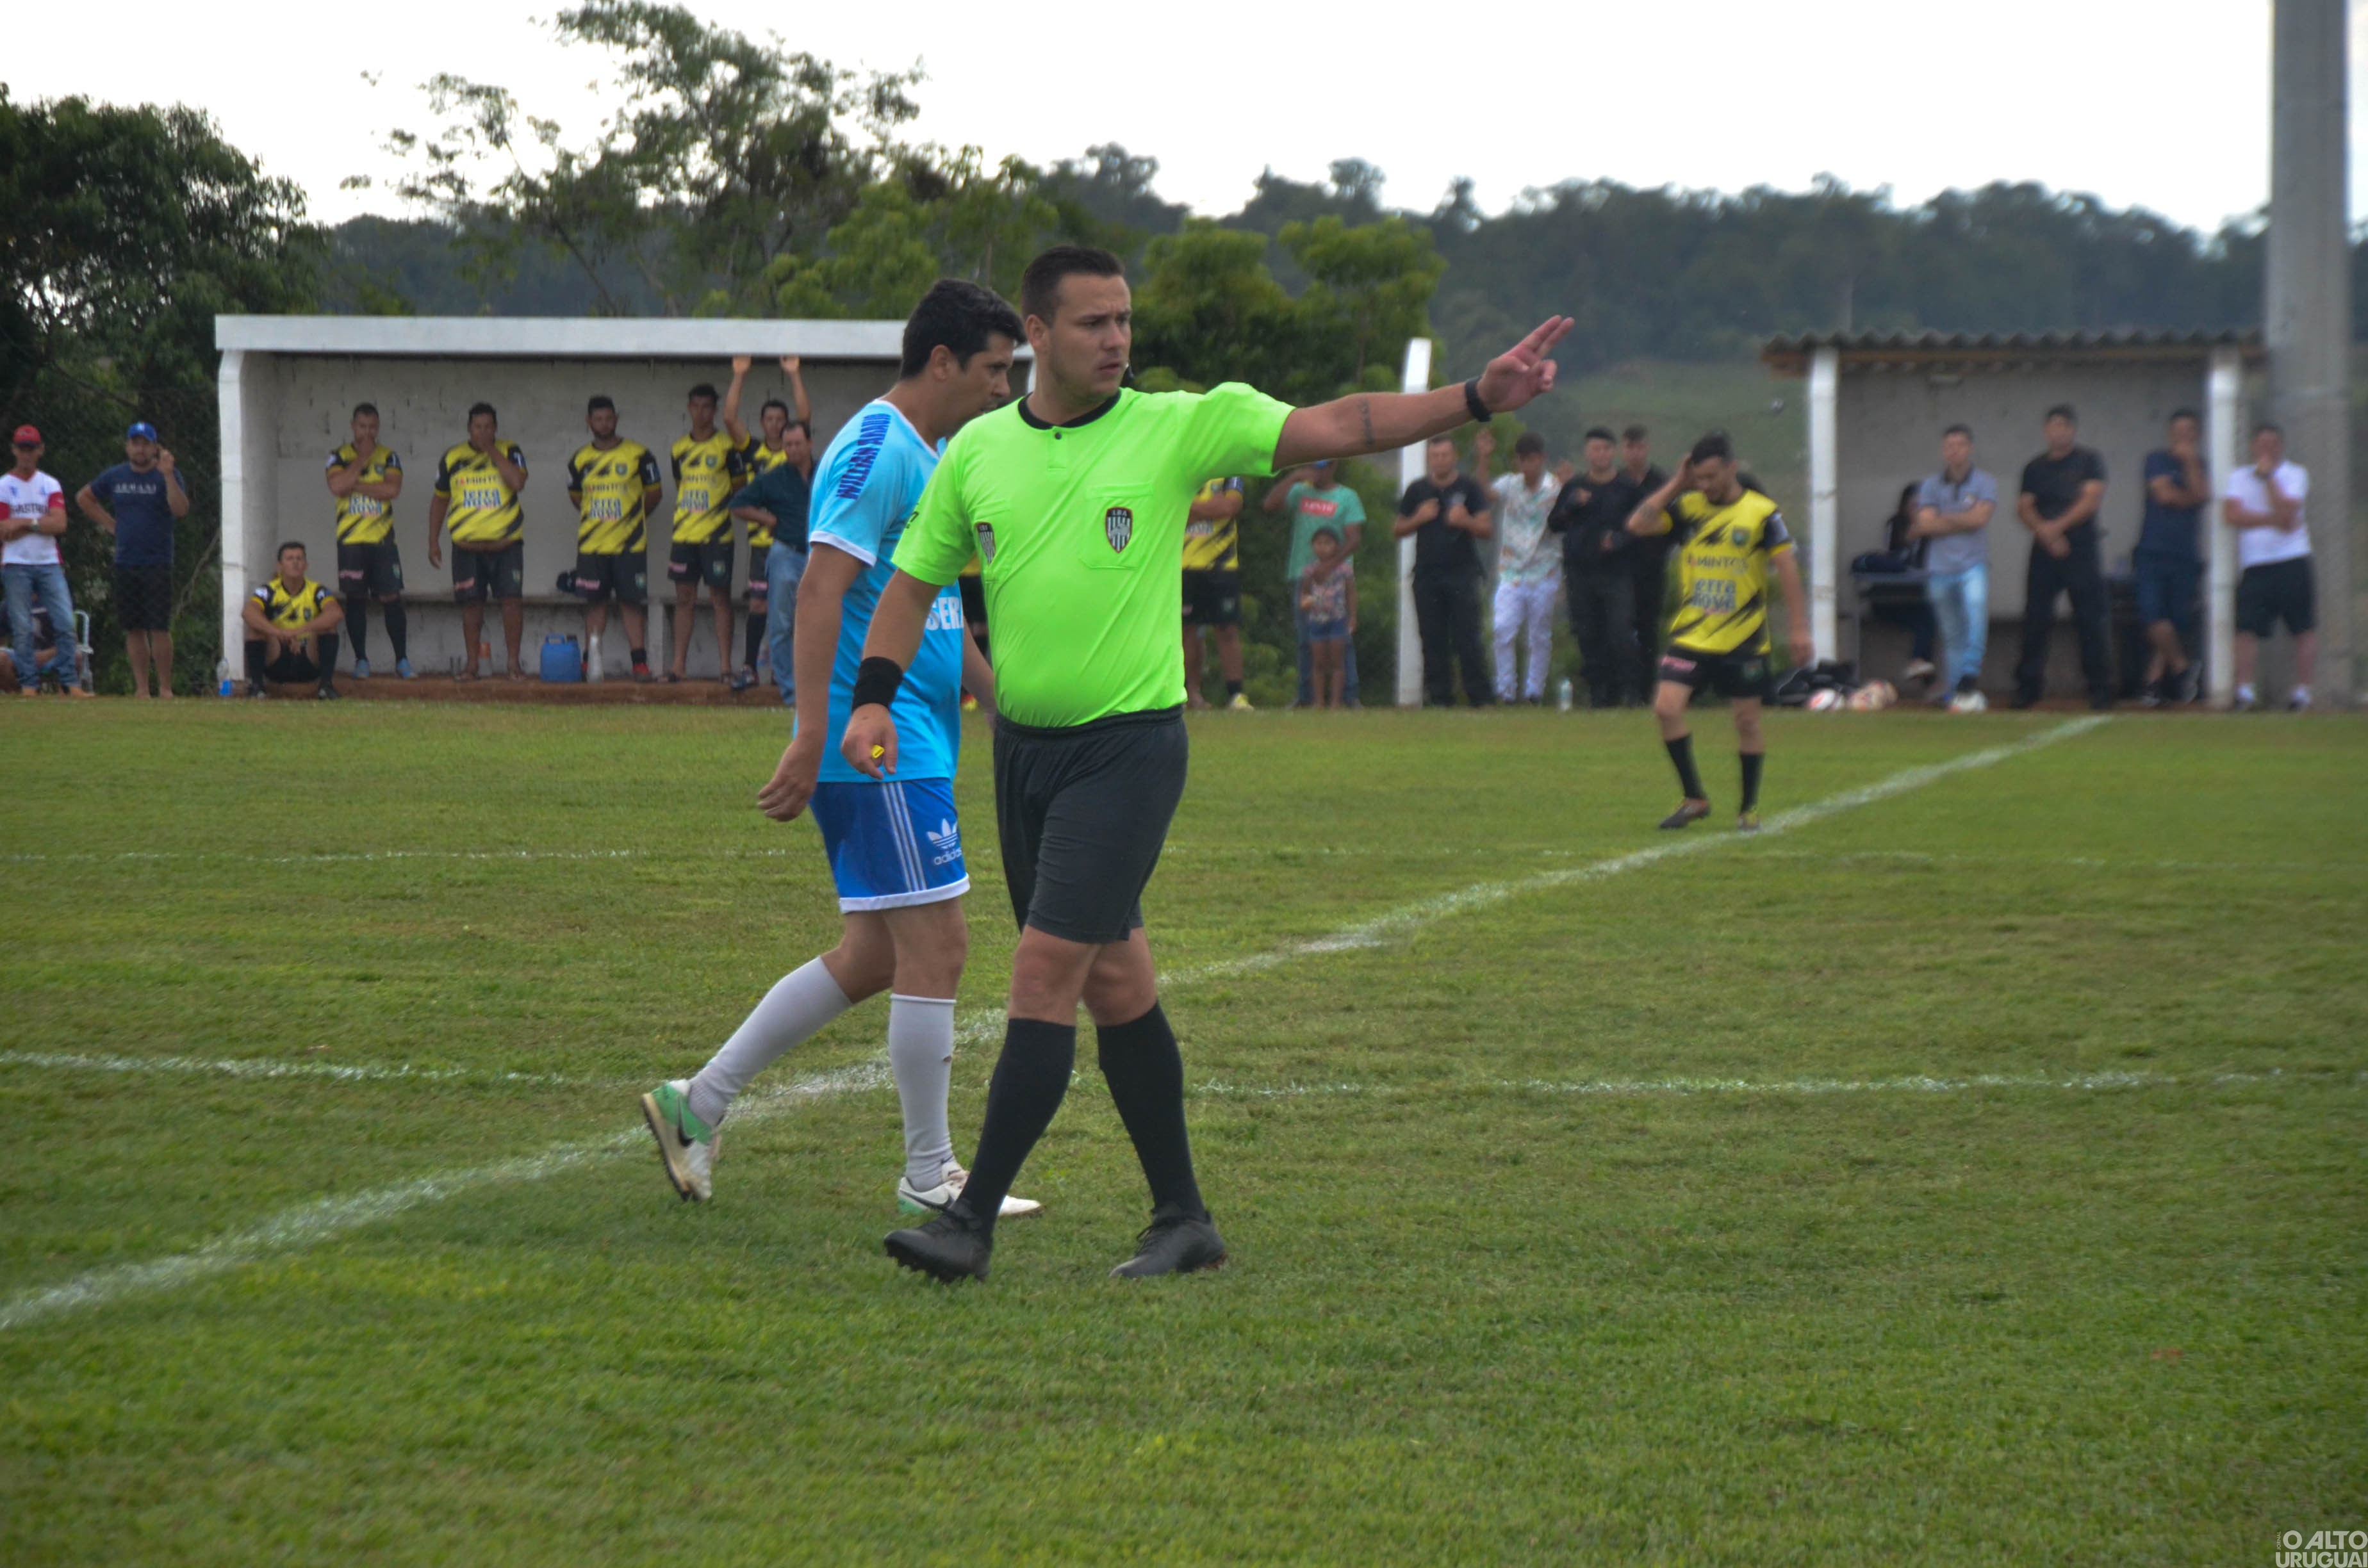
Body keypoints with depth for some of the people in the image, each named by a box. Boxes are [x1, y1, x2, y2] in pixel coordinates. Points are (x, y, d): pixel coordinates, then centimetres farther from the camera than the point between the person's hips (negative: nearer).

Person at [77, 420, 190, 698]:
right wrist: (109, 524, 14)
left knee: (159, 628, -9)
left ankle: (165, 688, -4)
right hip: (125, 564, 4)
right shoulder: (115, 477, 10)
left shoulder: (167, 476, -2)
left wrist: (168, 476, -27)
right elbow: (83, 498, 25)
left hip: (158, 564, -4)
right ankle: (141, 689, 9)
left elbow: (181, 510, -17)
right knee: (134, 629, 5)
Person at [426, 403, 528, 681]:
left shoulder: (509, 452, 3)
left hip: (506, 545, -1)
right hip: (467, 548, 1)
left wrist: (492, 451, -13)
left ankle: (514, 663, 0)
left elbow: (518, 483, -17)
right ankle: (472, 664, 10)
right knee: (471, 604, 1)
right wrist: (433, 542, 12)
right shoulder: (453, 458, 9)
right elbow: (439, 500, 16)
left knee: (512, 600, -9)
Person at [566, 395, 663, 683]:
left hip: (630, 544, -2)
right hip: (591, 546, 2)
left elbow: (654, 494, 9)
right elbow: (575, 497, 22)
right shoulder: (580, 460, 8)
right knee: (595, 603, 4)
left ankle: (640, 662, -3)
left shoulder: (638, 455, -1)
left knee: (632, 603, -3)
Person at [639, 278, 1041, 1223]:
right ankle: (929, 1177, 1)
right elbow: (821, 591, -21)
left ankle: (698, 1103, 17)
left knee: (873, 957, 12)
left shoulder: (928, 459, 18)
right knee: (933, 948, -6)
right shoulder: (877, 450, -13)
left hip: (911, 745, 10)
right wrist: (812, 737, -26)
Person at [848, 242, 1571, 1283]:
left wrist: (1476, 399, -22)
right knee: (1113, 983, 10)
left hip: (1128, 746, -4)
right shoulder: (977, 452, 5)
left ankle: (972, 1222, -8)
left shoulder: (1177, 427, -6)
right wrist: (873, 700, -2)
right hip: (1023, 746, 5)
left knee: (1045, 973, -11)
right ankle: (1182, 1219, 20)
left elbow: (1337, 428, -11)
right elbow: (912, 584, 13)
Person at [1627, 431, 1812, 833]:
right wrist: (1675, 484, -6)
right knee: (1666, 708, -11)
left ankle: (1749, 807, 19)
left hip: (1743, 640, -2)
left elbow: (1787, 569, -6)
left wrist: (1800, 628, -10)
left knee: (1747, 720, 3)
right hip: (1691, 635, 2)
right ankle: (1694, 799, 3)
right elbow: (1638, 524, -6)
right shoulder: (1687, 507, 2)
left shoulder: (1762, 512, -7)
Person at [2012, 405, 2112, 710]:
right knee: (2035, 620, -2)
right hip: (2044, 553, 3)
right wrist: (2046, 533, -11)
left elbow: (2092, 499, -7)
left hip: (2082, 551, -3)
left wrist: (2057, 526, -13)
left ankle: (2100, 688, -1)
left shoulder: (2089, 462, 4)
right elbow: (2024, 508, 7)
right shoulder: (2035, 468, 14)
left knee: (2092, 622, -5)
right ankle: (2027, 687, 2)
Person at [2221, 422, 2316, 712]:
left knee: (2305, 628, -1)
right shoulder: (2239, 477, 13)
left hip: (2292, 564, -2)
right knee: (2247, 627, -8)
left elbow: (2286, 512, -10)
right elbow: (2231, 514, -3)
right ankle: (2244, 691, -10)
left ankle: (2302, 690, 3)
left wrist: (2267, 476, -8)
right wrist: (2274, 520, -9)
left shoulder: (2295, 474, 5)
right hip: (2254, 565, 2)